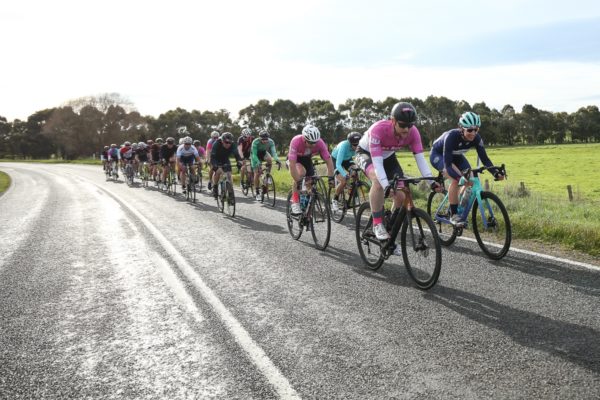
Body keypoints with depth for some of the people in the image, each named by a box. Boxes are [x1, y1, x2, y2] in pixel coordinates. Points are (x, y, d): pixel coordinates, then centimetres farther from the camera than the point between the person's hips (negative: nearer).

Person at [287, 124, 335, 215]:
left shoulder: (320, 143, -30)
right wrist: (298, 182, -43)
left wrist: (331, 177, -32)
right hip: (294, 159, -4)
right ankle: (295, 202, -22)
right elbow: (292, 165, -41)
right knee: (301, 173, -34)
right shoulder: (296, 141, -40)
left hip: (307, 159, 4)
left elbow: (328, 161, -24)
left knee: (311, 184, -3)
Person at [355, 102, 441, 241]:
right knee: (378, 181, -38)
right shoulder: (378, 129, -39)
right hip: (366, 153, -5)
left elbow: (420, 158, -26)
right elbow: (377, 162, -42)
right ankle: (377, 224, -23)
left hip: (388, 156, 5)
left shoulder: (413, 132, -25)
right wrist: (386, 185, -53)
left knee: (401, 196, -8)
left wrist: (431, 181, -38)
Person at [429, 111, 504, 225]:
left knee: (471, 180, -13)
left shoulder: (476, 138, -24)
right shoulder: (452, 136, -39)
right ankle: (454, 215, -18)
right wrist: (461, 177, -55)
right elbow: (447, 164, -42)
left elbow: (484, 158, -19)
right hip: (438, 155, -6)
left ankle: (461, 210, 10)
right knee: (456, 179, -30)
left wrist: (495, 173, -35)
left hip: (456, 156, 6)